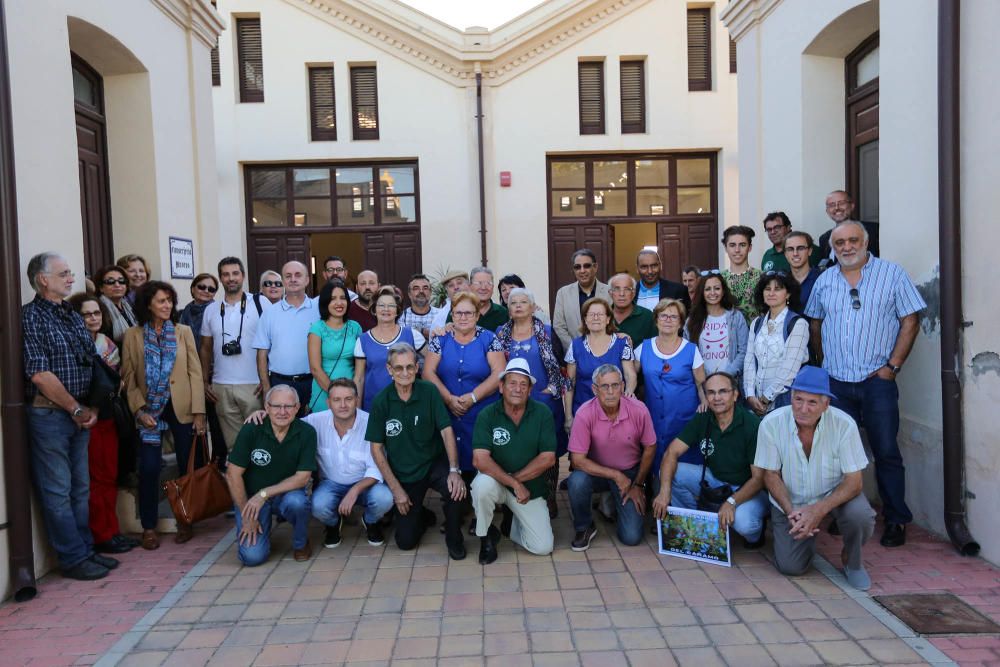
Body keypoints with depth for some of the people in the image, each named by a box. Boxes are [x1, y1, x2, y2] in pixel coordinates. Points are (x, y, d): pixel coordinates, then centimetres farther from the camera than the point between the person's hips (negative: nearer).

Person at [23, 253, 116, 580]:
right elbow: (40, 374, -15)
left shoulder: (74, 316, 13)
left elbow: (92, 365, 13)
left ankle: (85, 549, 25)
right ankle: (74, 559, 11)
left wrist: (92, 408, 2)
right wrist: (77, 410, -10)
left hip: (80, 414, 7)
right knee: (57, 491, 2)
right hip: (48, 414, -7)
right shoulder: (30, 316, -9)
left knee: (81, 488, 14)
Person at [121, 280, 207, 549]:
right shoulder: (132, 336, 3)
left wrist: (199, 411, -7)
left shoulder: (184, 332, 5)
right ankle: (149, 527, 11)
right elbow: (128, 377, 0)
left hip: (182, 408, 1)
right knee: (149, 468, -5)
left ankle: (185, 521, 21)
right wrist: (140, 409, -11)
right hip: (149, 410, -1)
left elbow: (195, 373, 0)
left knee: (189, 466, 5)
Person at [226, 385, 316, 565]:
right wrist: (247, 516, -11)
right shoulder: (251, 430, -16)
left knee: (296, 502, -35)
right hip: (251, 497, 0)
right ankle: (263, 526, 18)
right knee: (253, 556, -17)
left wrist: (264, 493, -23)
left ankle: (300, 543, -3)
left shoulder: (306, 432, -15)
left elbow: (303, 477, -15)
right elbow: (232, 474, -11)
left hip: (287, 493, 0)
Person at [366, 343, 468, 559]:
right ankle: (422, 515, 35)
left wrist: (454, 470, -27)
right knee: (405, 541, 0)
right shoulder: (381, 402, -11)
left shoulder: (429, 391, -12)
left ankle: (453, 537, -3)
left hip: (434, 464, -1)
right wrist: (396, 488, -9)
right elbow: (376, 448, -6)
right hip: (402, 474, 1)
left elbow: (446, 431, -14)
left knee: (456, 488, -33)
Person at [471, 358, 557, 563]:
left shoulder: (543, 413, -10)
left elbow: (548, 459, -12)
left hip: (530, 488, 1)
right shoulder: (487, 415, -14)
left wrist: (515, 477, -19)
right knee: (483, 484, -36)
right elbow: (480, 460, -24)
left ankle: (513, 521, 23)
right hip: (496, 482, -1)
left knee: (543, 547, -9)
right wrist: (514, 484, -29)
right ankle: (485, 535, -6)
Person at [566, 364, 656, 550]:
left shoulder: (639, 410, -19)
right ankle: (584, 528, -5)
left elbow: (650, 448, -3)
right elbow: (578, 460, -22)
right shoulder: (585, 414, -24)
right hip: (597, 471, -1)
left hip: (630, 472, 1)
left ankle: (614, 502, 24)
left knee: (632, 537, -10)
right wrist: (616, 475, -25)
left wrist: (638, 484, 0)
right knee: (577, 481, -35)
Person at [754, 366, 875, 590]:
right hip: (790, 501, 1)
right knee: (790, 567, -8)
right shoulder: (771, 424, -20)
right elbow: (771, 475, -9)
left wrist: (819, 509, -33)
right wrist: (791, 512, -23)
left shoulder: (844, 424, -22)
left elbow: (853, 481, -19)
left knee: (860, 515, -32)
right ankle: (806, 531, 27)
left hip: (833, 494, 0)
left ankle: (852, 562, 2)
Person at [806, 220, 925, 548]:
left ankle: (896, 521, 14)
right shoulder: (824, 280, 9)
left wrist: (892, 366, -9)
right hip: (836, 382, 3)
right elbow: (815, 324, 17)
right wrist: (824, 361, 8)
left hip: (876, 380, -3)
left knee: (886, 452, 0)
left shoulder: (892, 273, -1)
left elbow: (910, 322, -3)